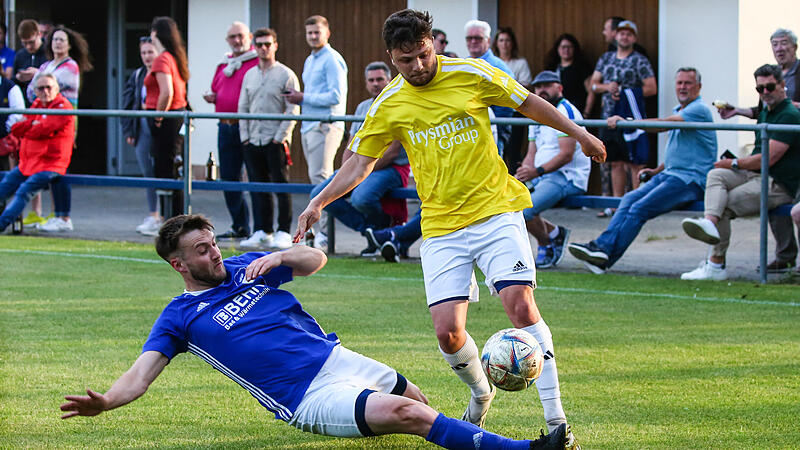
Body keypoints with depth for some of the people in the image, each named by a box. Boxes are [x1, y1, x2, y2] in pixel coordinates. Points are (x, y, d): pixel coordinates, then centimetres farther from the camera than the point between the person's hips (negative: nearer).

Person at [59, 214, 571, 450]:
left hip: (336, 358, 7)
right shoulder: (180, 317, 1)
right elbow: (142, 373, -8)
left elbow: (316, 259, 13)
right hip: (309, 400, -7)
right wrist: (105, 402, -29)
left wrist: (279, 256, -9)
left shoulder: (247, 267, 15)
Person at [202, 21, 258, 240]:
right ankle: (240, 226, 18)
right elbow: (217, 89, 31)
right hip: (226, 128, 8)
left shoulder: (258, 62, -5)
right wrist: (212, 97, 9)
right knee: (229, 177, 9)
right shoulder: (224, 64, 19)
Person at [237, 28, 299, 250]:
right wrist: (245, 136, 7)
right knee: (258, 188, 5)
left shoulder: (286, 75, -2)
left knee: (281, 187, -5)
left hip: (276, 142, -5)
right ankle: (262, 232, 10)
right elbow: (243, 107, 16)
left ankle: (284, 232, -1)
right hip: (253, 141, 5)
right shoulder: (249, 75, 15)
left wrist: (279, 137, -12)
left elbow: (293, 111, -6)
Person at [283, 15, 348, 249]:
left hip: (325, 126, -9)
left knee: (320, 177, -14)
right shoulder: (310, 61, 21)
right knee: (316, 178, 8)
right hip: (308, 125, 9)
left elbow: (336, 96, -16)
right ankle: (319, 228, 10)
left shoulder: (332, 60, -8)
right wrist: (297, 97, 9)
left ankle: (325, 232, -15)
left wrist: (304, 98, -12)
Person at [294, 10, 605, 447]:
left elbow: (528, 102, 9)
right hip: (441, 226, 2)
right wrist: (318, 202, -4)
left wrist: (579, 133, 15)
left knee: (521, 307, -18)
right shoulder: (388, 106, 1)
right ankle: (480, 393, 23)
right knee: (447, 331, -10)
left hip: (496, 211, -2)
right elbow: (359, 164, 9)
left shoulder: (470, 74, -3)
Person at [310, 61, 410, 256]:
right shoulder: (363, 107, 18)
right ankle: (368, 229, -5)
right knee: (319, 194, -9)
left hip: (390, 168, -8)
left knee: (361, 198, -36)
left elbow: (392, 152, -14)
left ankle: (384, 227, -2)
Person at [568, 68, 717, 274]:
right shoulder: (678, 111, 23)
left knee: (640, 208, -22)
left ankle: (604, 253, -28)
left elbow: (661, 125, -22)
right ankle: (603, 245, -26)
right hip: (669, 174, 9)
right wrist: (657, 170, 16)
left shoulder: (699, 110, -10)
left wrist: (625, 121, -23)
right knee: (630, 199, -12)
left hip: (690, 180, -9)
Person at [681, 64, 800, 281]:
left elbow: (769, 158, -17)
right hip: (754, 175, 8)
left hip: (778, 185, -8)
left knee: (726, 205, -23)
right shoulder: (765, 114, 20)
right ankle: (710, 223, -43)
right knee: (716, 175, -18)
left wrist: (734, 164, -8)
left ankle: (716, 265, -27)